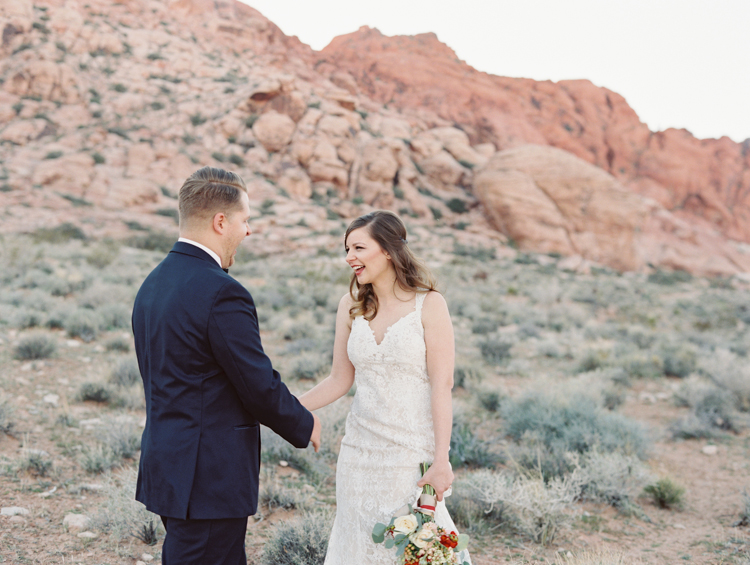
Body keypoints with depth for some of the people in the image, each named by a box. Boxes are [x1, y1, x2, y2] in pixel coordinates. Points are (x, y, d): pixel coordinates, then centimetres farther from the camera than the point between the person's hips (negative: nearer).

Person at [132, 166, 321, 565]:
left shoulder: (153, 283, 8)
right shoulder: (223, 295, -21)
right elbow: (260, 386, -17)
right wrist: (305, 426, 2)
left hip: (164, 468, 9)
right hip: (209, 481, -9)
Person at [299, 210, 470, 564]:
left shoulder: (428, 304, -7)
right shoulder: (351, 306, 6)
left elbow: (442, 385, -10)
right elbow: (340, 380, 9)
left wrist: (441, 461, -15)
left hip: (412, 450, -4)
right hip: (360, 451, 5)